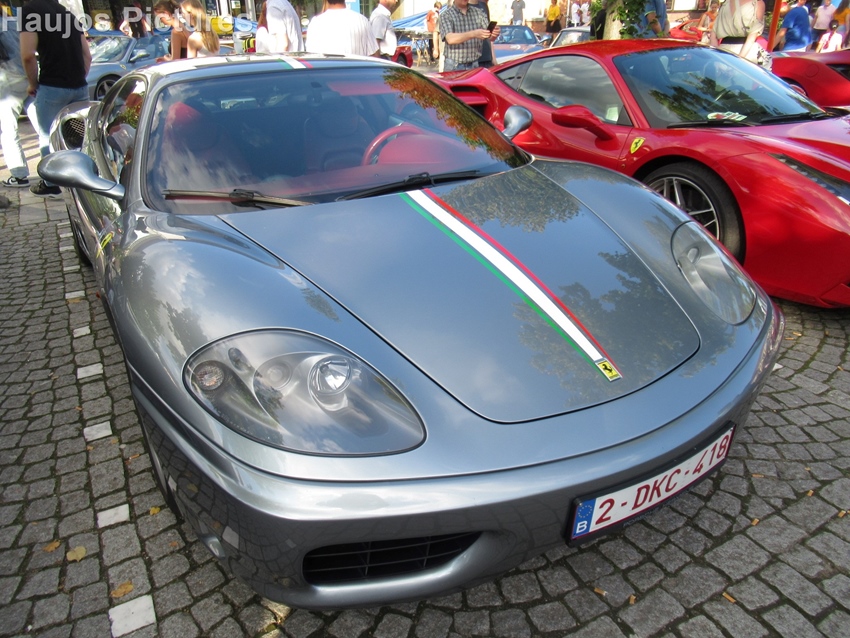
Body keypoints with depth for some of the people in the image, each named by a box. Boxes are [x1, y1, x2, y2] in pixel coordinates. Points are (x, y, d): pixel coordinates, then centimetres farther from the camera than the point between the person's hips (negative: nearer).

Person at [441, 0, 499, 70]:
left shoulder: (479, 13, 8)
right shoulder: (446, 15, -3)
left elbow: (490, 37, 1)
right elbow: (450, 39, -20)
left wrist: (494, 34, -24)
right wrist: (473, 34, -33)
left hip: (474, 65, 3)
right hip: (453, 66, -3)